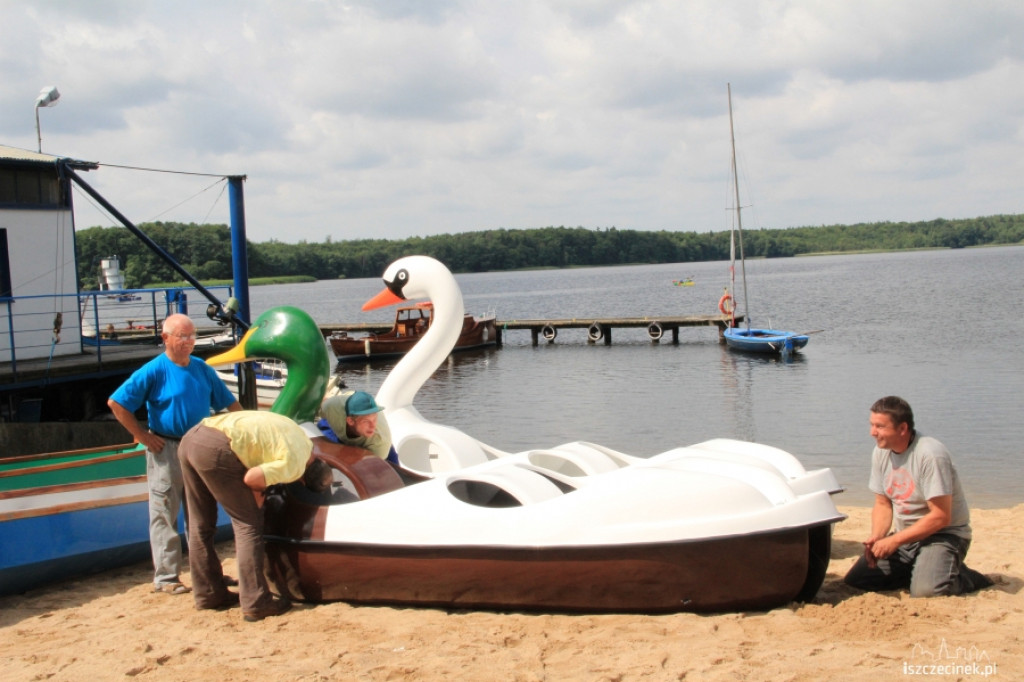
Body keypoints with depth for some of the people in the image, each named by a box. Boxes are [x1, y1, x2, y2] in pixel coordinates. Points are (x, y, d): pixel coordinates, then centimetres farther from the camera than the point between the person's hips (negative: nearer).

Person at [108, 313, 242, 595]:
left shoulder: (203, 369, 7)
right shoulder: (154, 371, -10)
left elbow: (229, 403, 15)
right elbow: (116, 403, -12)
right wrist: (142, 435, -11)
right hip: (166, 450, -6)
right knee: (165, 514, -1)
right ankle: (165, 577, 5)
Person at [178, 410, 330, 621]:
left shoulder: (299, 436, 20)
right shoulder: (293, 465, -5)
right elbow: (251, 478, -12)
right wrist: (258, 496, 9)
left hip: (190, 437, 9)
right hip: (216, 449, -9)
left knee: (200, 525, 17)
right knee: (249, 525, 0)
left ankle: (207, 594, 28)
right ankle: (256, 603, 0)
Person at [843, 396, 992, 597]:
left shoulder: (930, 455, -22)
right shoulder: (881, 452, 0)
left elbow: (940, 517, -23)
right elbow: (883, 504, 7)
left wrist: (895, 540, -23)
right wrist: (876, 538, -13)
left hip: (943, 534, -7)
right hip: (904, 536, 7)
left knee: (925, 591, -31)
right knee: (854, 581, -6)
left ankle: (965, 578, 1)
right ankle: (915, 570, 14)